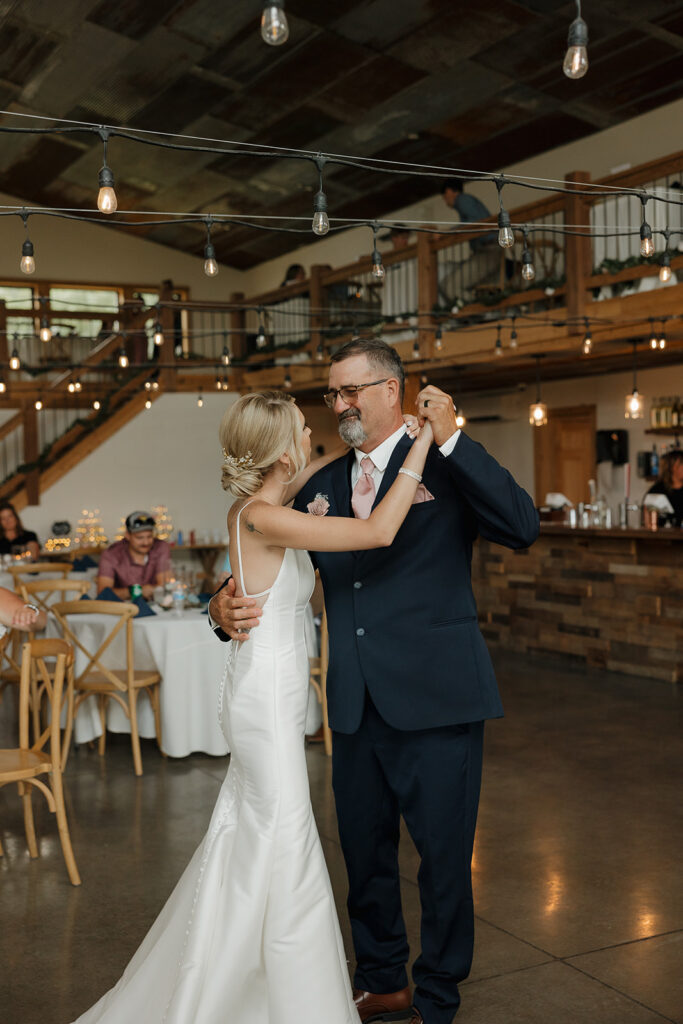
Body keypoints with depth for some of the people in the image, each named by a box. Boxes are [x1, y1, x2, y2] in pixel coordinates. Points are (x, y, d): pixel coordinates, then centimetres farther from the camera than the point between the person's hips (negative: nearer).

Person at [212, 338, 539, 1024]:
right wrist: (225, 607, -9)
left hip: (434, 699, -5)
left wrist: (451, 438, -23)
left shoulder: (444, 467, -5)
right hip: (356, 704, 5)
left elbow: (522, 528, -20)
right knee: (364, 851, 18)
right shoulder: (323, 486, 11)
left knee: (443, 856, 8)